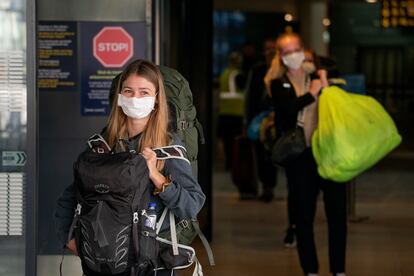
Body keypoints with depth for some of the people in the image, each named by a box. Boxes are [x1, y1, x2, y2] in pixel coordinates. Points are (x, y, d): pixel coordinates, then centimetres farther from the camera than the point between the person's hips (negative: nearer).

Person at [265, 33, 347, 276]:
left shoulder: (318, 76, 7)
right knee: (303, 215, 5)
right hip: (300, 156, -1)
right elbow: (288, 108, -17)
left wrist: (326, 86, -13)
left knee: (337, 212, 1)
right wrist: (312, 93, -12)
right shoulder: (279, 84, 3)